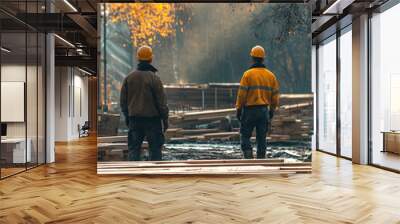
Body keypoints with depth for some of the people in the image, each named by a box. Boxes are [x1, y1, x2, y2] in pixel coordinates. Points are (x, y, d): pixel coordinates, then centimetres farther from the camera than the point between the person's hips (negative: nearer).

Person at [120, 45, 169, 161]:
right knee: (155, 148, 5)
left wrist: (127, 117, 19)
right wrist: (165, 120, -1)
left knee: (133, 147, 10)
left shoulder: (129, 77, 3)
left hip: (134, 119, 4)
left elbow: (123, 100, 8)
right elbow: (162, 102, -10)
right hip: (152, 118, -4)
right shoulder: (154, 78, -10)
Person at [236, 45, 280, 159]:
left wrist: (238, 109, -1)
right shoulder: (271, 75, 4)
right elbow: (275, 96, 6)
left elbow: (242, 94, -11)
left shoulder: (248, 74, -9)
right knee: (261, 138, 11)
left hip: (249, 110, -4)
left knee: (245, 136, 7)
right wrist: (272, 110, 17)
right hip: (264, 110, 4)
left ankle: (248, 157, -5)